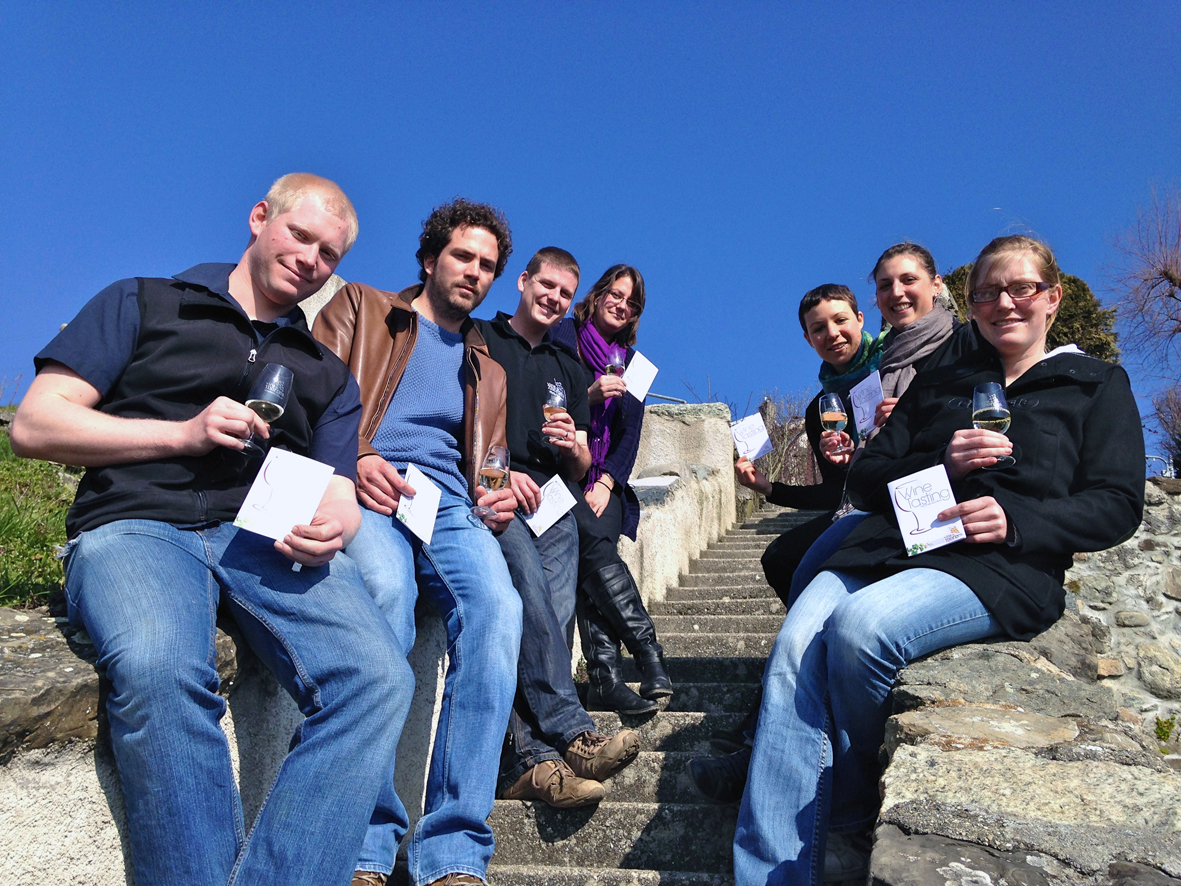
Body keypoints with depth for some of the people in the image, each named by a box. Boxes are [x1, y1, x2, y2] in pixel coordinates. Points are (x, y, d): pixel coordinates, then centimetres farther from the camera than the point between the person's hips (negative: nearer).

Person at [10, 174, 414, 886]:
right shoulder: (142, 304, 18)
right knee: (159, 669, -38)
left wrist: (331, 529, -10)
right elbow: (34, 425, 8)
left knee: (380, 679, -28)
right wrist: (184, 433, -3)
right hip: (136, 527, -2)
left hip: (269, 539, 3)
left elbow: (339, 498, 16)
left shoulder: (328, 374, 25)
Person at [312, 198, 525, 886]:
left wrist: (498, 501, 7)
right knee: (386, 588, -38)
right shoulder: (359, 308, 22)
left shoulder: (488, 370, 33)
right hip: (366, 488, -3)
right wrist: (350, 459, -12)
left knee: (498, 606, -31)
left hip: (448, 500, 4)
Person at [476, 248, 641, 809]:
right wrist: (497, 471, -8)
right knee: (529, 586, -31)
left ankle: (529, 760, -21)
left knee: (553, 613, -16)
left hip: (554, 502, 4)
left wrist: (572, 446, 1)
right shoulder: (478, 340, 16)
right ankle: (570, 733, -37)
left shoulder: (568, 368, 29)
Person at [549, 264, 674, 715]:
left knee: (593, 557, -21)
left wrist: (606, 482, -3)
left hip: (605, 480, 3)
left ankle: (605, 677, -24)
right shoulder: (564, 336, 8)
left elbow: (630, 435, 12)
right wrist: (589, 394, -15)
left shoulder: (631, 362, 20)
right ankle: (648, 651, -24)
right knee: (594, 544, -27)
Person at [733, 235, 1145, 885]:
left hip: (1004, 566, -3)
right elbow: (866, 480, 18)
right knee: (796, 644, -27)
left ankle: (856, 817, -9)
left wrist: (1016, 519, -12)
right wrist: (940, 463, -2)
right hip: (891, 545, 4)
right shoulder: (936, 385, 26)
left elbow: (1118, 506, 5)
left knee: (860, 625, -34)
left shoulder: (1097, 387, 18)